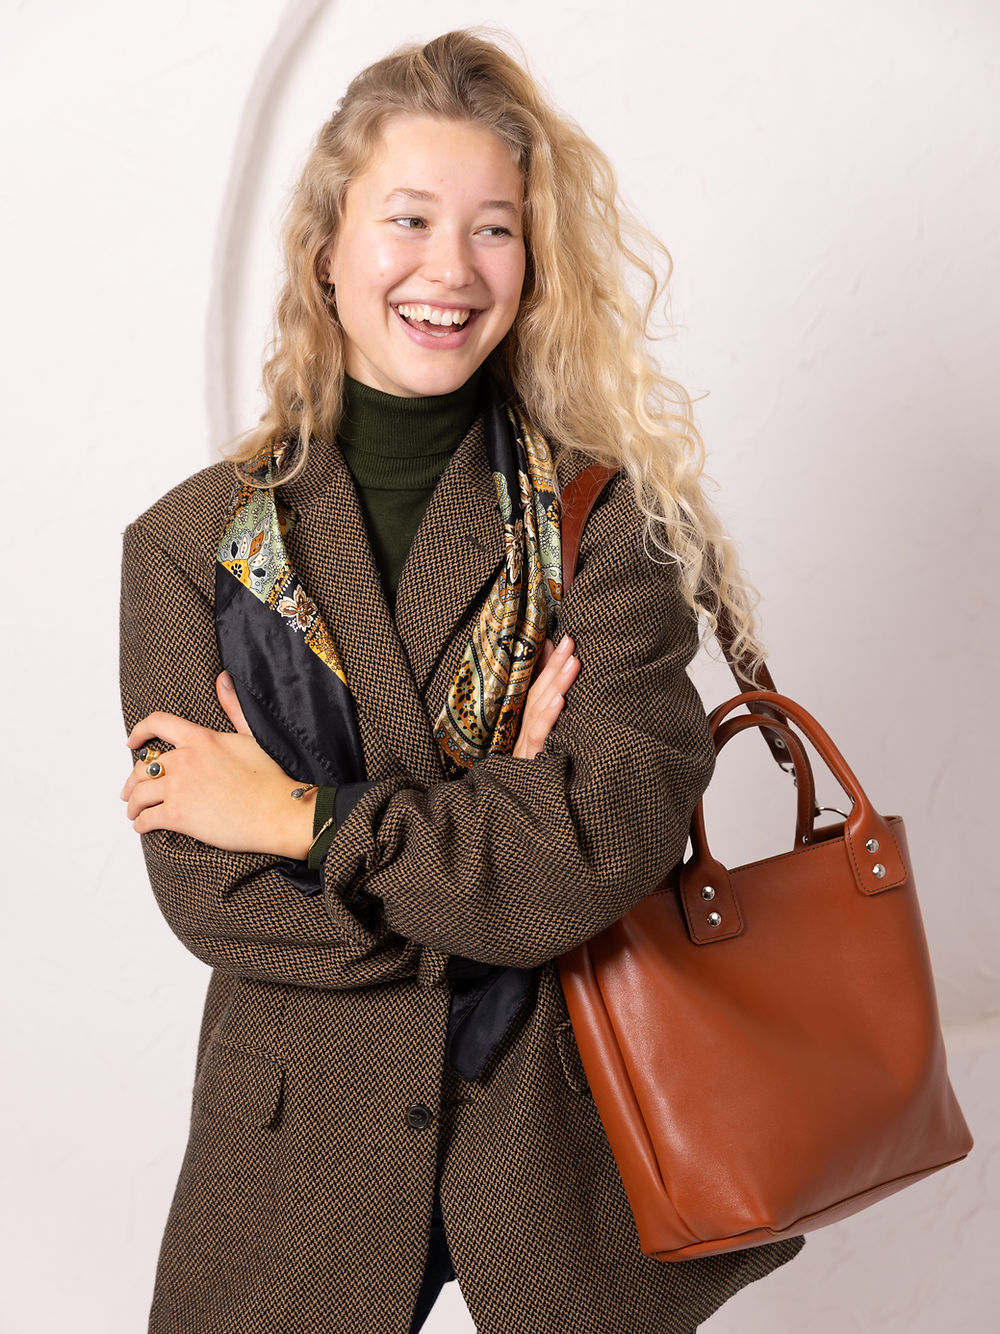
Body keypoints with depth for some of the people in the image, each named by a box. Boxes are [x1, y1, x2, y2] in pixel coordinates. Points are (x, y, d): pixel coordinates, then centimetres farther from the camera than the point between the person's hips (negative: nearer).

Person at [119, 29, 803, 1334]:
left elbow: (619, 834, -19)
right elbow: (204, 892, -12)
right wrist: (497, 835, -18)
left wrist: (307, 820, -18)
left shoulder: (604, 521, -7)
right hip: (304, 1147, 1)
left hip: (568, 1136, 0)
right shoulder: (192, 542, -5)